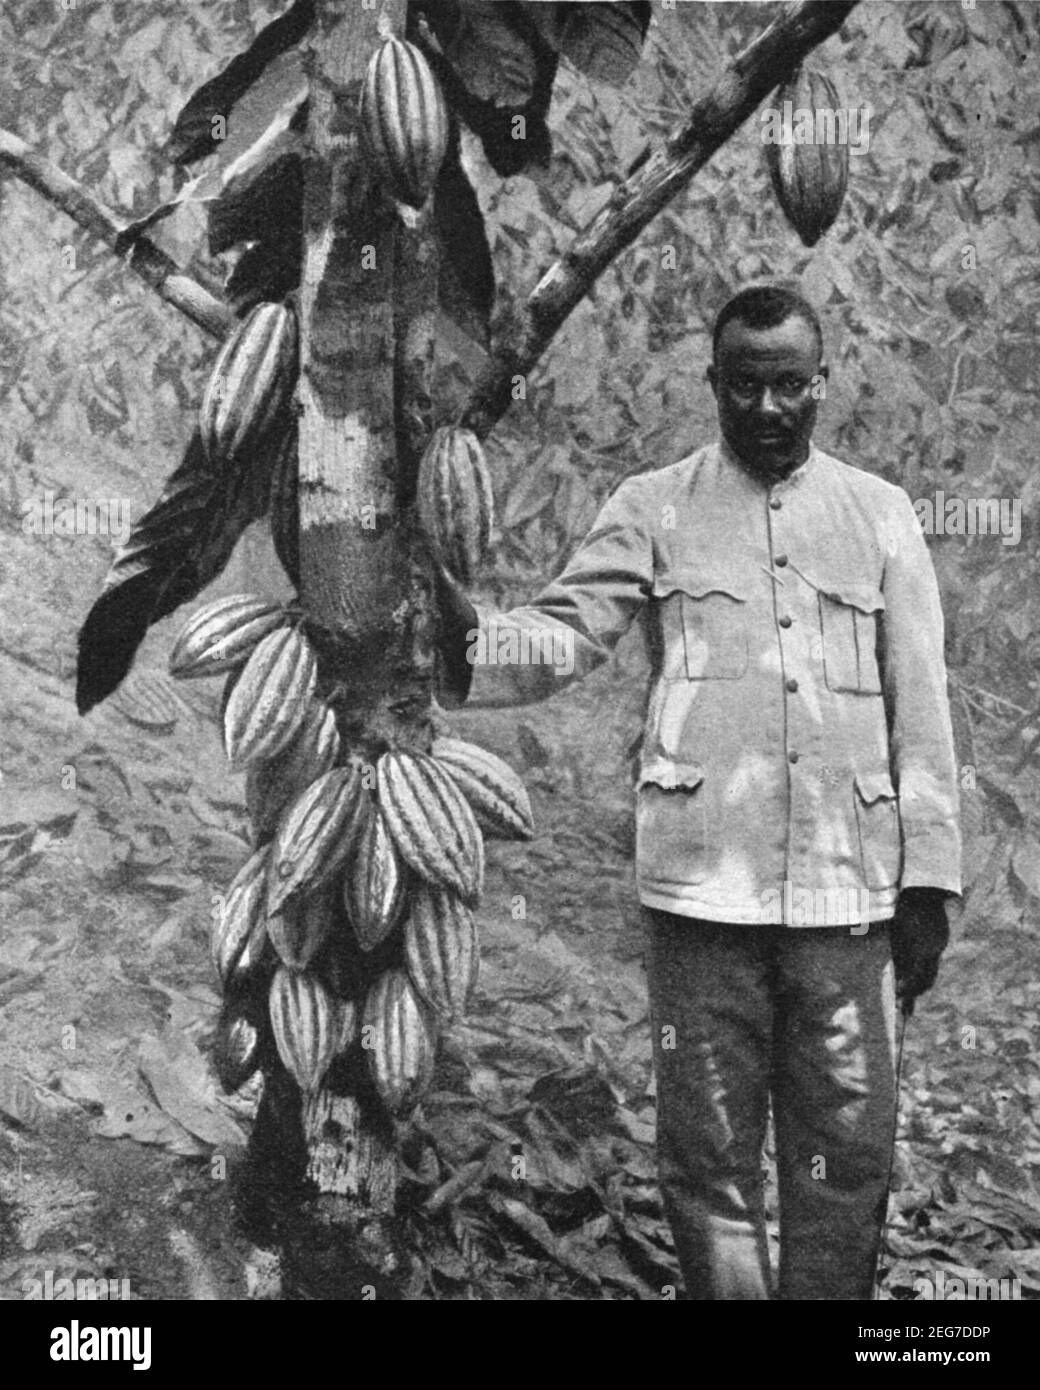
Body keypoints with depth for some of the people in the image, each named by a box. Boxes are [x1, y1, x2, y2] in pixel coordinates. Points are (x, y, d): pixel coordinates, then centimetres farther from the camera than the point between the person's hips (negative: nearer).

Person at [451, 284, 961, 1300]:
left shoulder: (880, 514, 10)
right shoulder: (654, 510, 6)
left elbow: (920, 711, 9)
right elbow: (562, 634, -7)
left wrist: (928, 880, 6)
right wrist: (455, 644, -28)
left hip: (850, 893, 2)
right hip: (702, 887, -1)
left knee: (848, 1155, 9)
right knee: (708, 1158, 8)